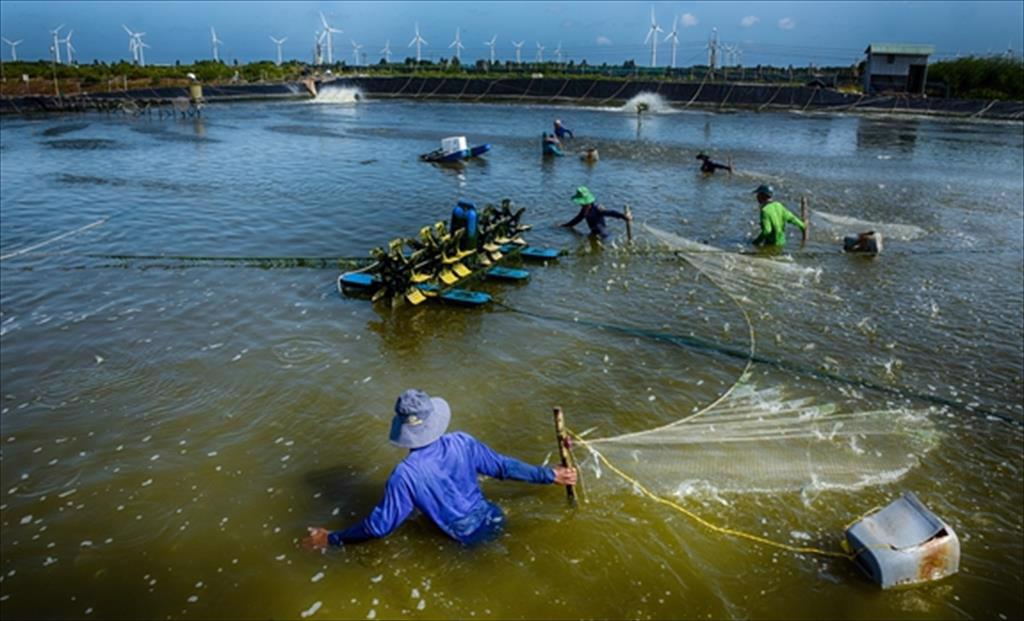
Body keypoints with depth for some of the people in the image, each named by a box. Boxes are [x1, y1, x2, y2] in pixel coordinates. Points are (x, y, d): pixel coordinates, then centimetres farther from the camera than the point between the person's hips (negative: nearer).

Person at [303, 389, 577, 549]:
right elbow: (505, 467, -6)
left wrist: (331, 539, -3)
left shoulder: (405, 474, -24)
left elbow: (380, 525, -16)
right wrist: (551, 475, 7)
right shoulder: (462, 442, -14)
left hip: (469, 542, -3)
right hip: (493, 521, 3)